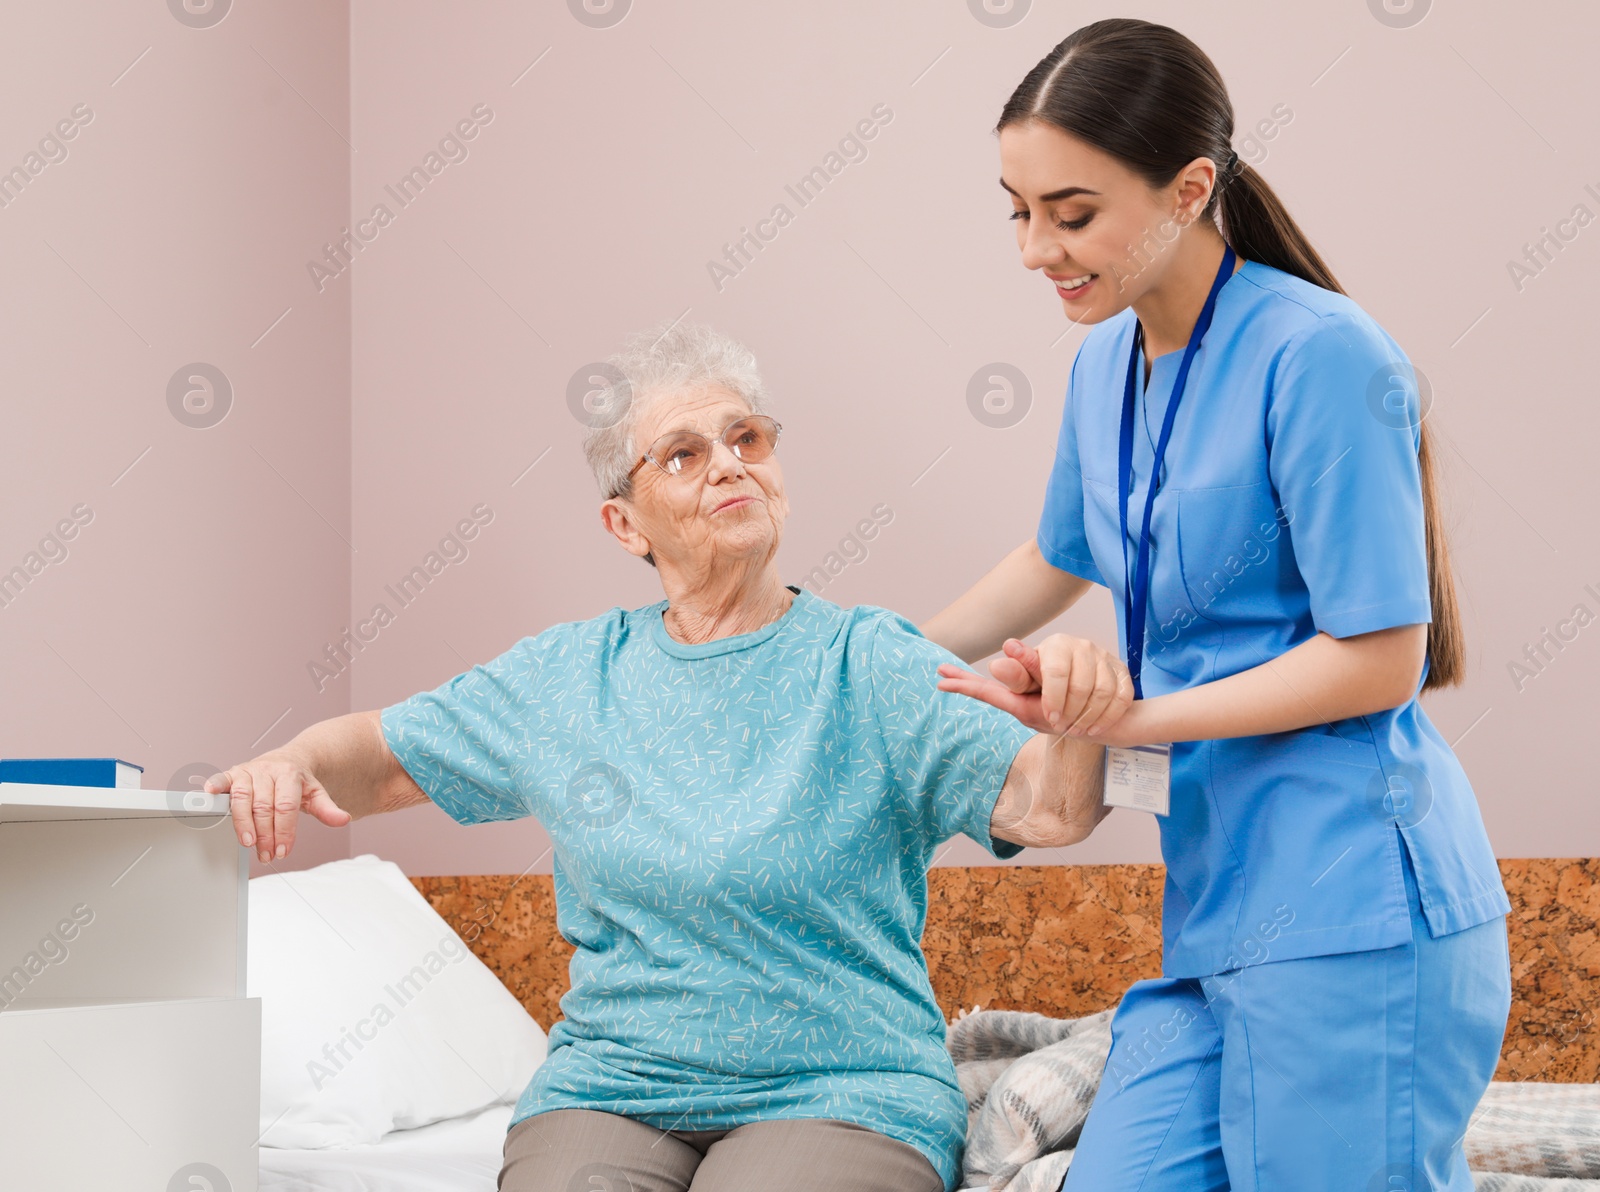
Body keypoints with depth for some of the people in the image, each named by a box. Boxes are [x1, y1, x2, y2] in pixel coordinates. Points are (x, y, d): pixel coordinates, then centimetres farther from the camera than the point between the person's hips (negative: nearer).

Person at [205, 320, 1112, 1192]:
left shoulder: (867, 665, -1)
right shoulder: (569, 677, 11)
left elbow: (1052, 808, -13)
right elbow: (381, 755, 20)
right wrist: (292, 764, -3)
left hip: (843, 1093, -2)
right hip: (611, 1089, 3)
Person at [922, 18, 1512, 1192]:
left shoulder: (1319, 357, -13)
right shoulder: (1107, 364, 12)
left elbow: (1378, 656, -14)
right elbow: (1059, 560, 30)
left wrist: (1130, 720, -14)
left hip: (1352, 915, -8)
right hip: (1215, 916, 8)